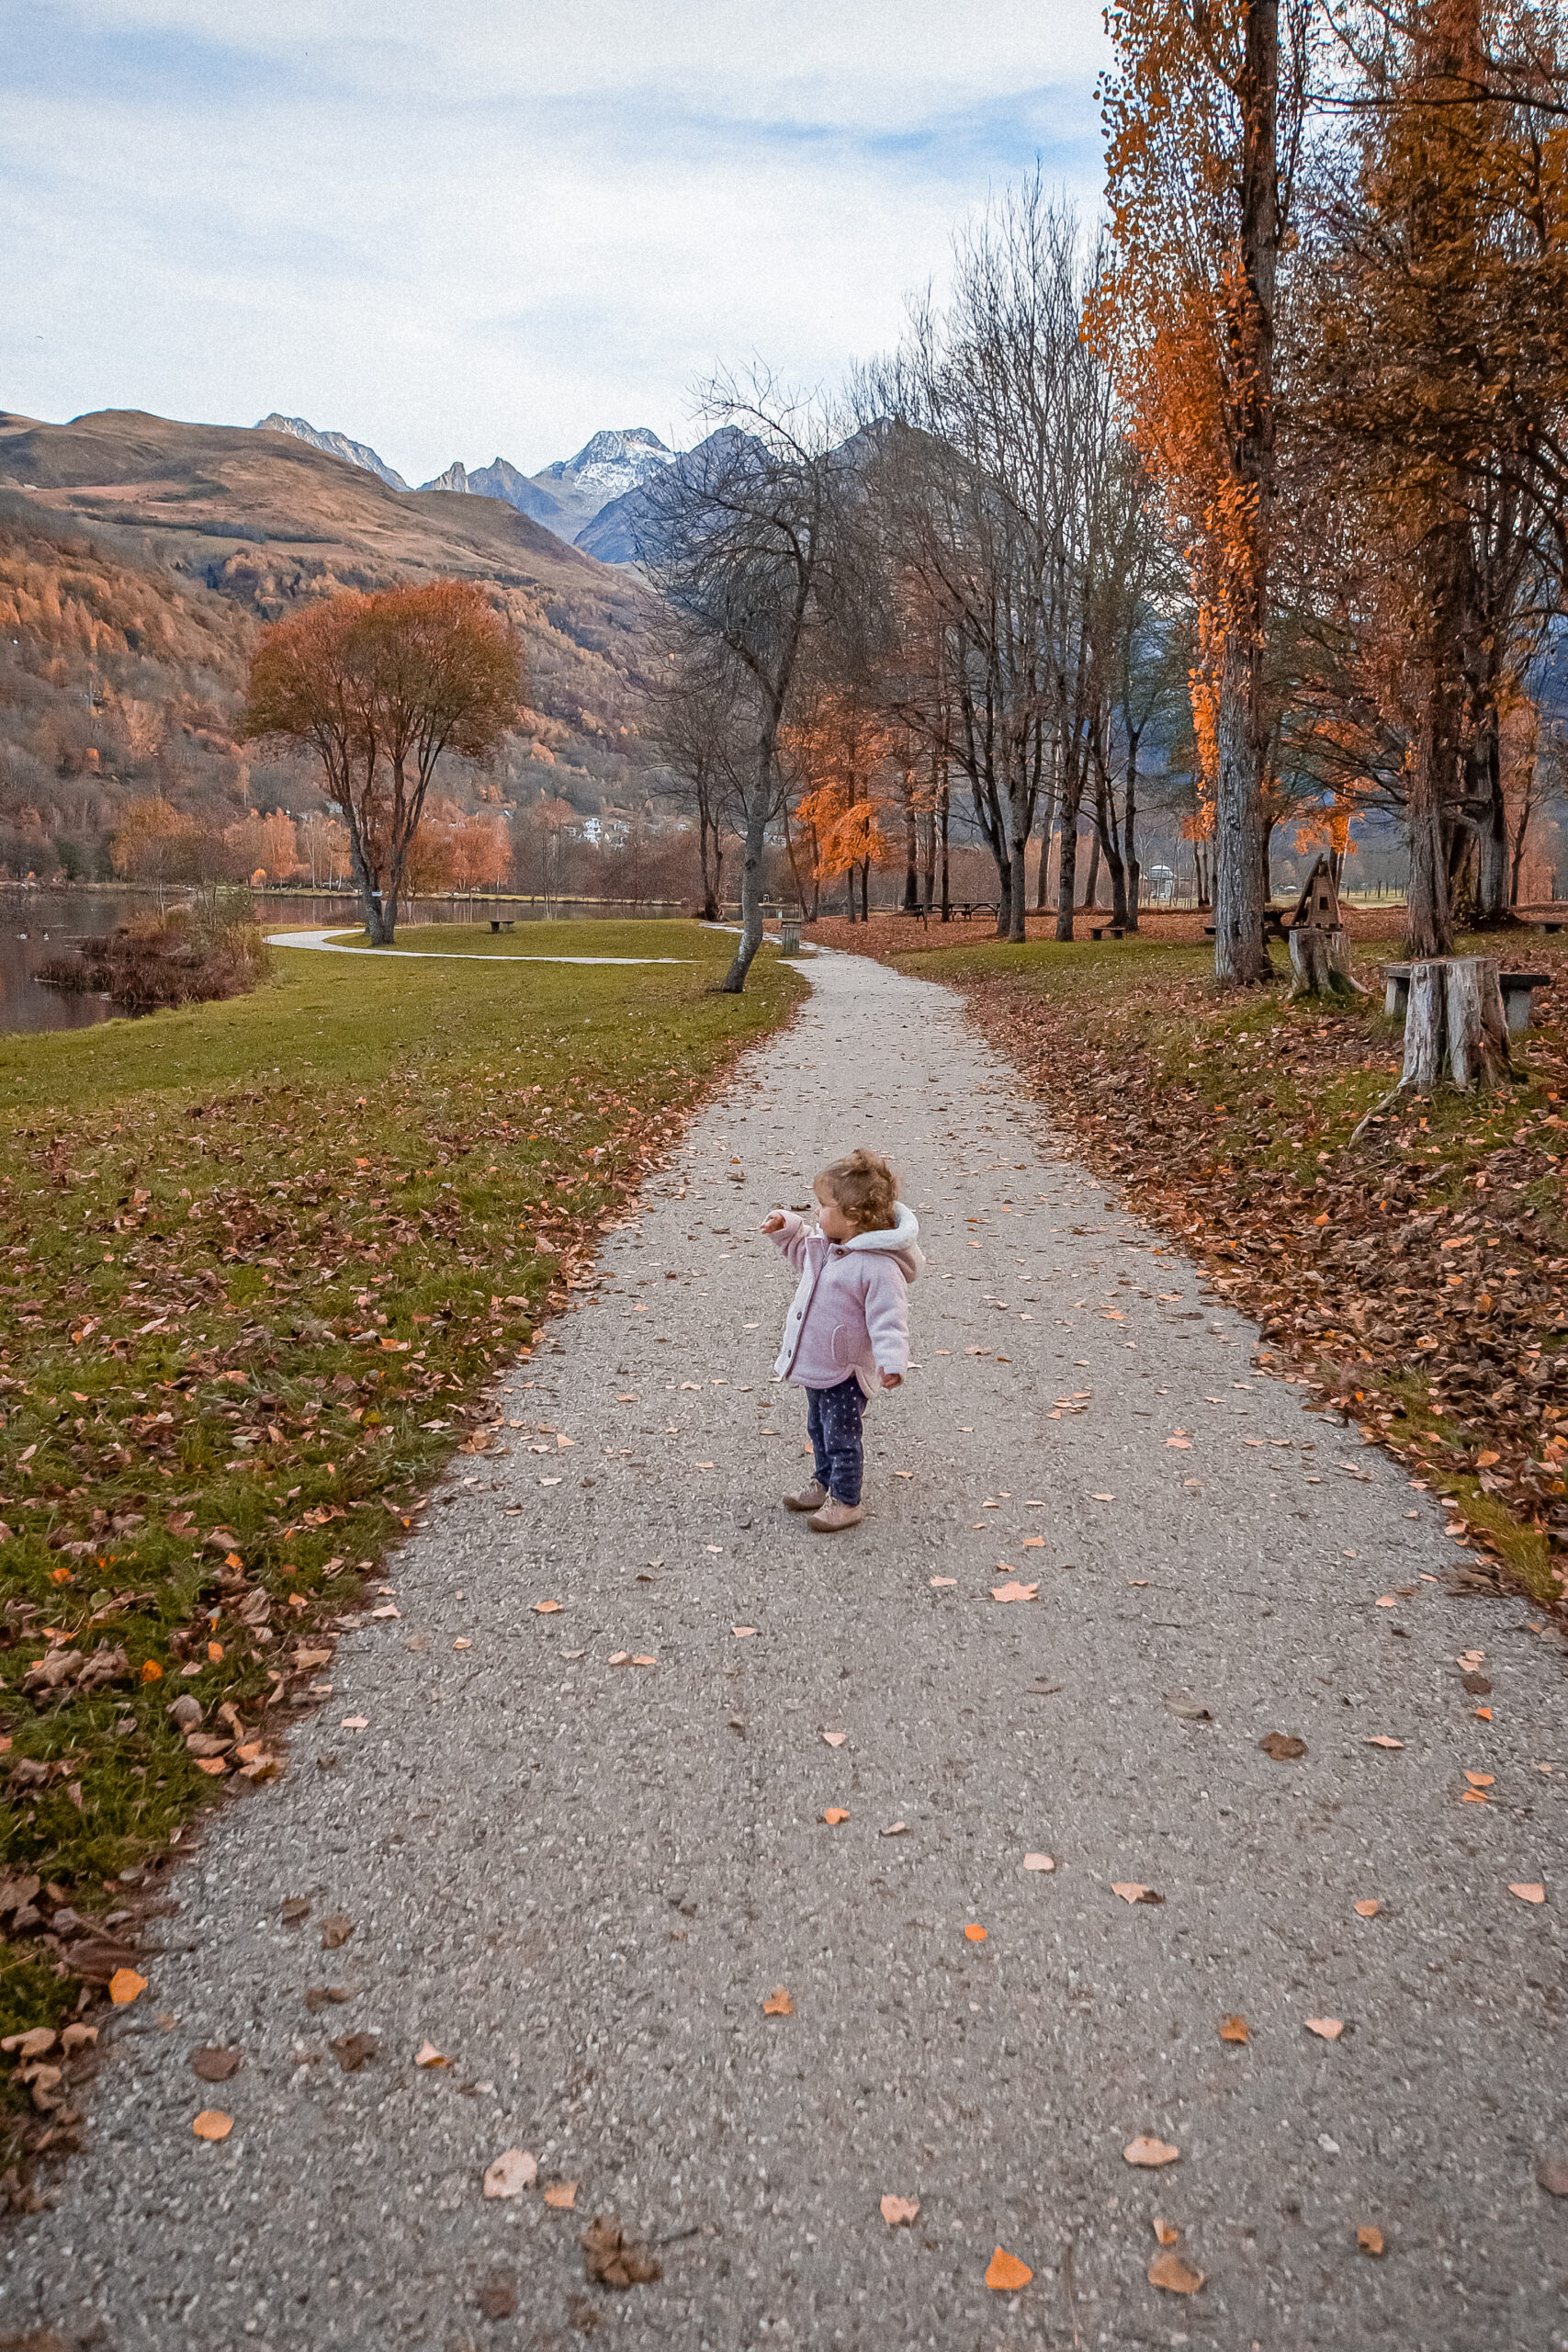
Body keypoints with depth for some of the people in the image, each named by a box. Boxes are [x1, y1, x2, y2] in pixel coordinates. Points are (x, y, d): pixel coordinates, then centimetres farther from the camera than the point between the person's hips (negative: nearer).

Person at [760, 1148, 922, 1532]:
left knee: (841, 1436, 4)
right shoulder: (827, 1243, 0)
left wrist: (891, 1360, -40)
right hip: (817, 1364, 9)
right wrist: (786, 1229, 9)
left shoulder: (879, 1266, -28)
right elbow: (803, 1253, 24)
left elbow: (887, 1318, -28)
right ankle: (824, 1485, 43)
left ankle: (846, 1502, 19)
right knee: (819, 1429, 25)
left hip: (845, 1371, -9)